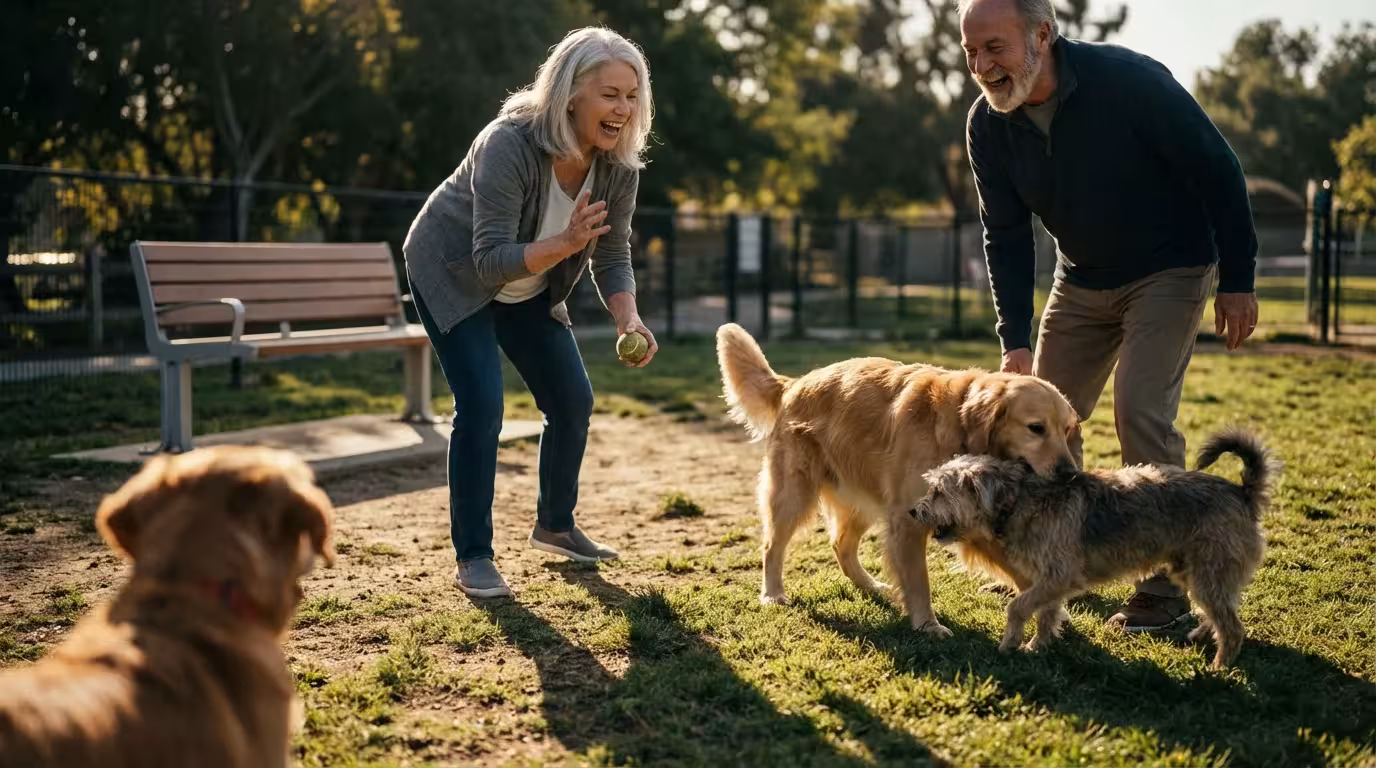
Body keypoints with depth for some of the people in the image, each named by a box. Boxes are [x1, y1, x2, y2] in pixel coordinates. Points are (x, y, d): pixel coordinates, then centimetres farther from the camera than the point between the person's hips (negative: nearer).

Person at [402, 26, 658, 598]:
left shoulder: (619, 166, -17)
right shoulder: (508, 146, -35)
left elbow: (613, 258, -12)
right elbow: (491, 259, -38)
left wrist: (629, 321, -31)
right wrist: (565, 243, -54)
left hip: (529, 287, 7)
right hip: (453, 276, -6)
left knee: (573, 401, 5)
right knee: (482, 407, -18)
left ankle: (554, 526, 27)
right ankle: (473, 558, -6)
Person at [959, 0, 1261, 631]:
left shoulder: (1130, 80, -27)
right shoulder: (987, 125, -12)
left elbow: (1218, 170, -18)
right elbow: (1006, 234, -6)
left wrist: (1238, 281, -15)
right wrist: (1015, 340, -14)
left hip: (1168, 271, -5)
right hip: (1082, 281, 6)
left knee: (1141, 410, -17)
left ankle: (1165, 589, -6)